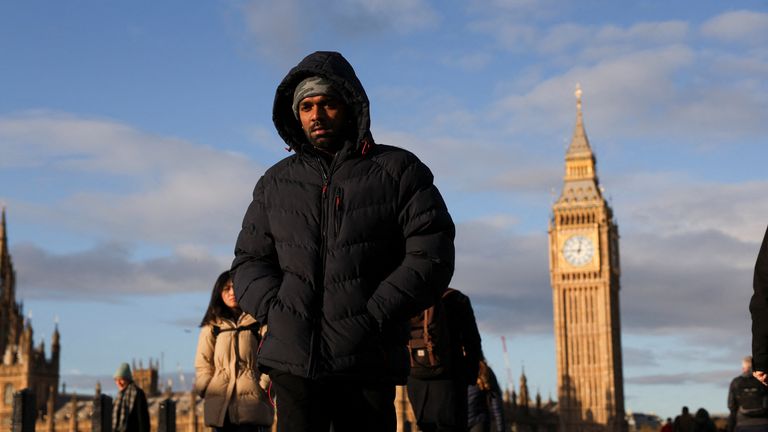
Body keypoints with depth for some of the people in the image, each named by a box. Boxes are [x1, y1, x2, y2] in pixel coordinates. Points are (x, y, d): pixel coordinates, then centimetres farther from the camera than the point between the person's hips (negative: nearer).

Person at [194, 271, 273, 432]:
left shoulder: (259, 322, 9)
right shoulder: (211, 327, 13)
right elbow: (203, 364, 10)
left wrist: (264, 387, -10)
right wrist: (208, 391, -2)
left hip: (252, 401, -2)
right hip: (220, 403, 2)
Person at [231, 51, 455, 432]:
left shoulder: (398, 170, 6)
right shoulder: (276, 183, 15)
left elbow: (431, 255, -1)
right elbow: (248, 260, 17)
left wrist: (373, 316, -10)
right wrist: (276, 310, -3)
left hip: (367, 361, -1)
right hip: (294, 359, 2)